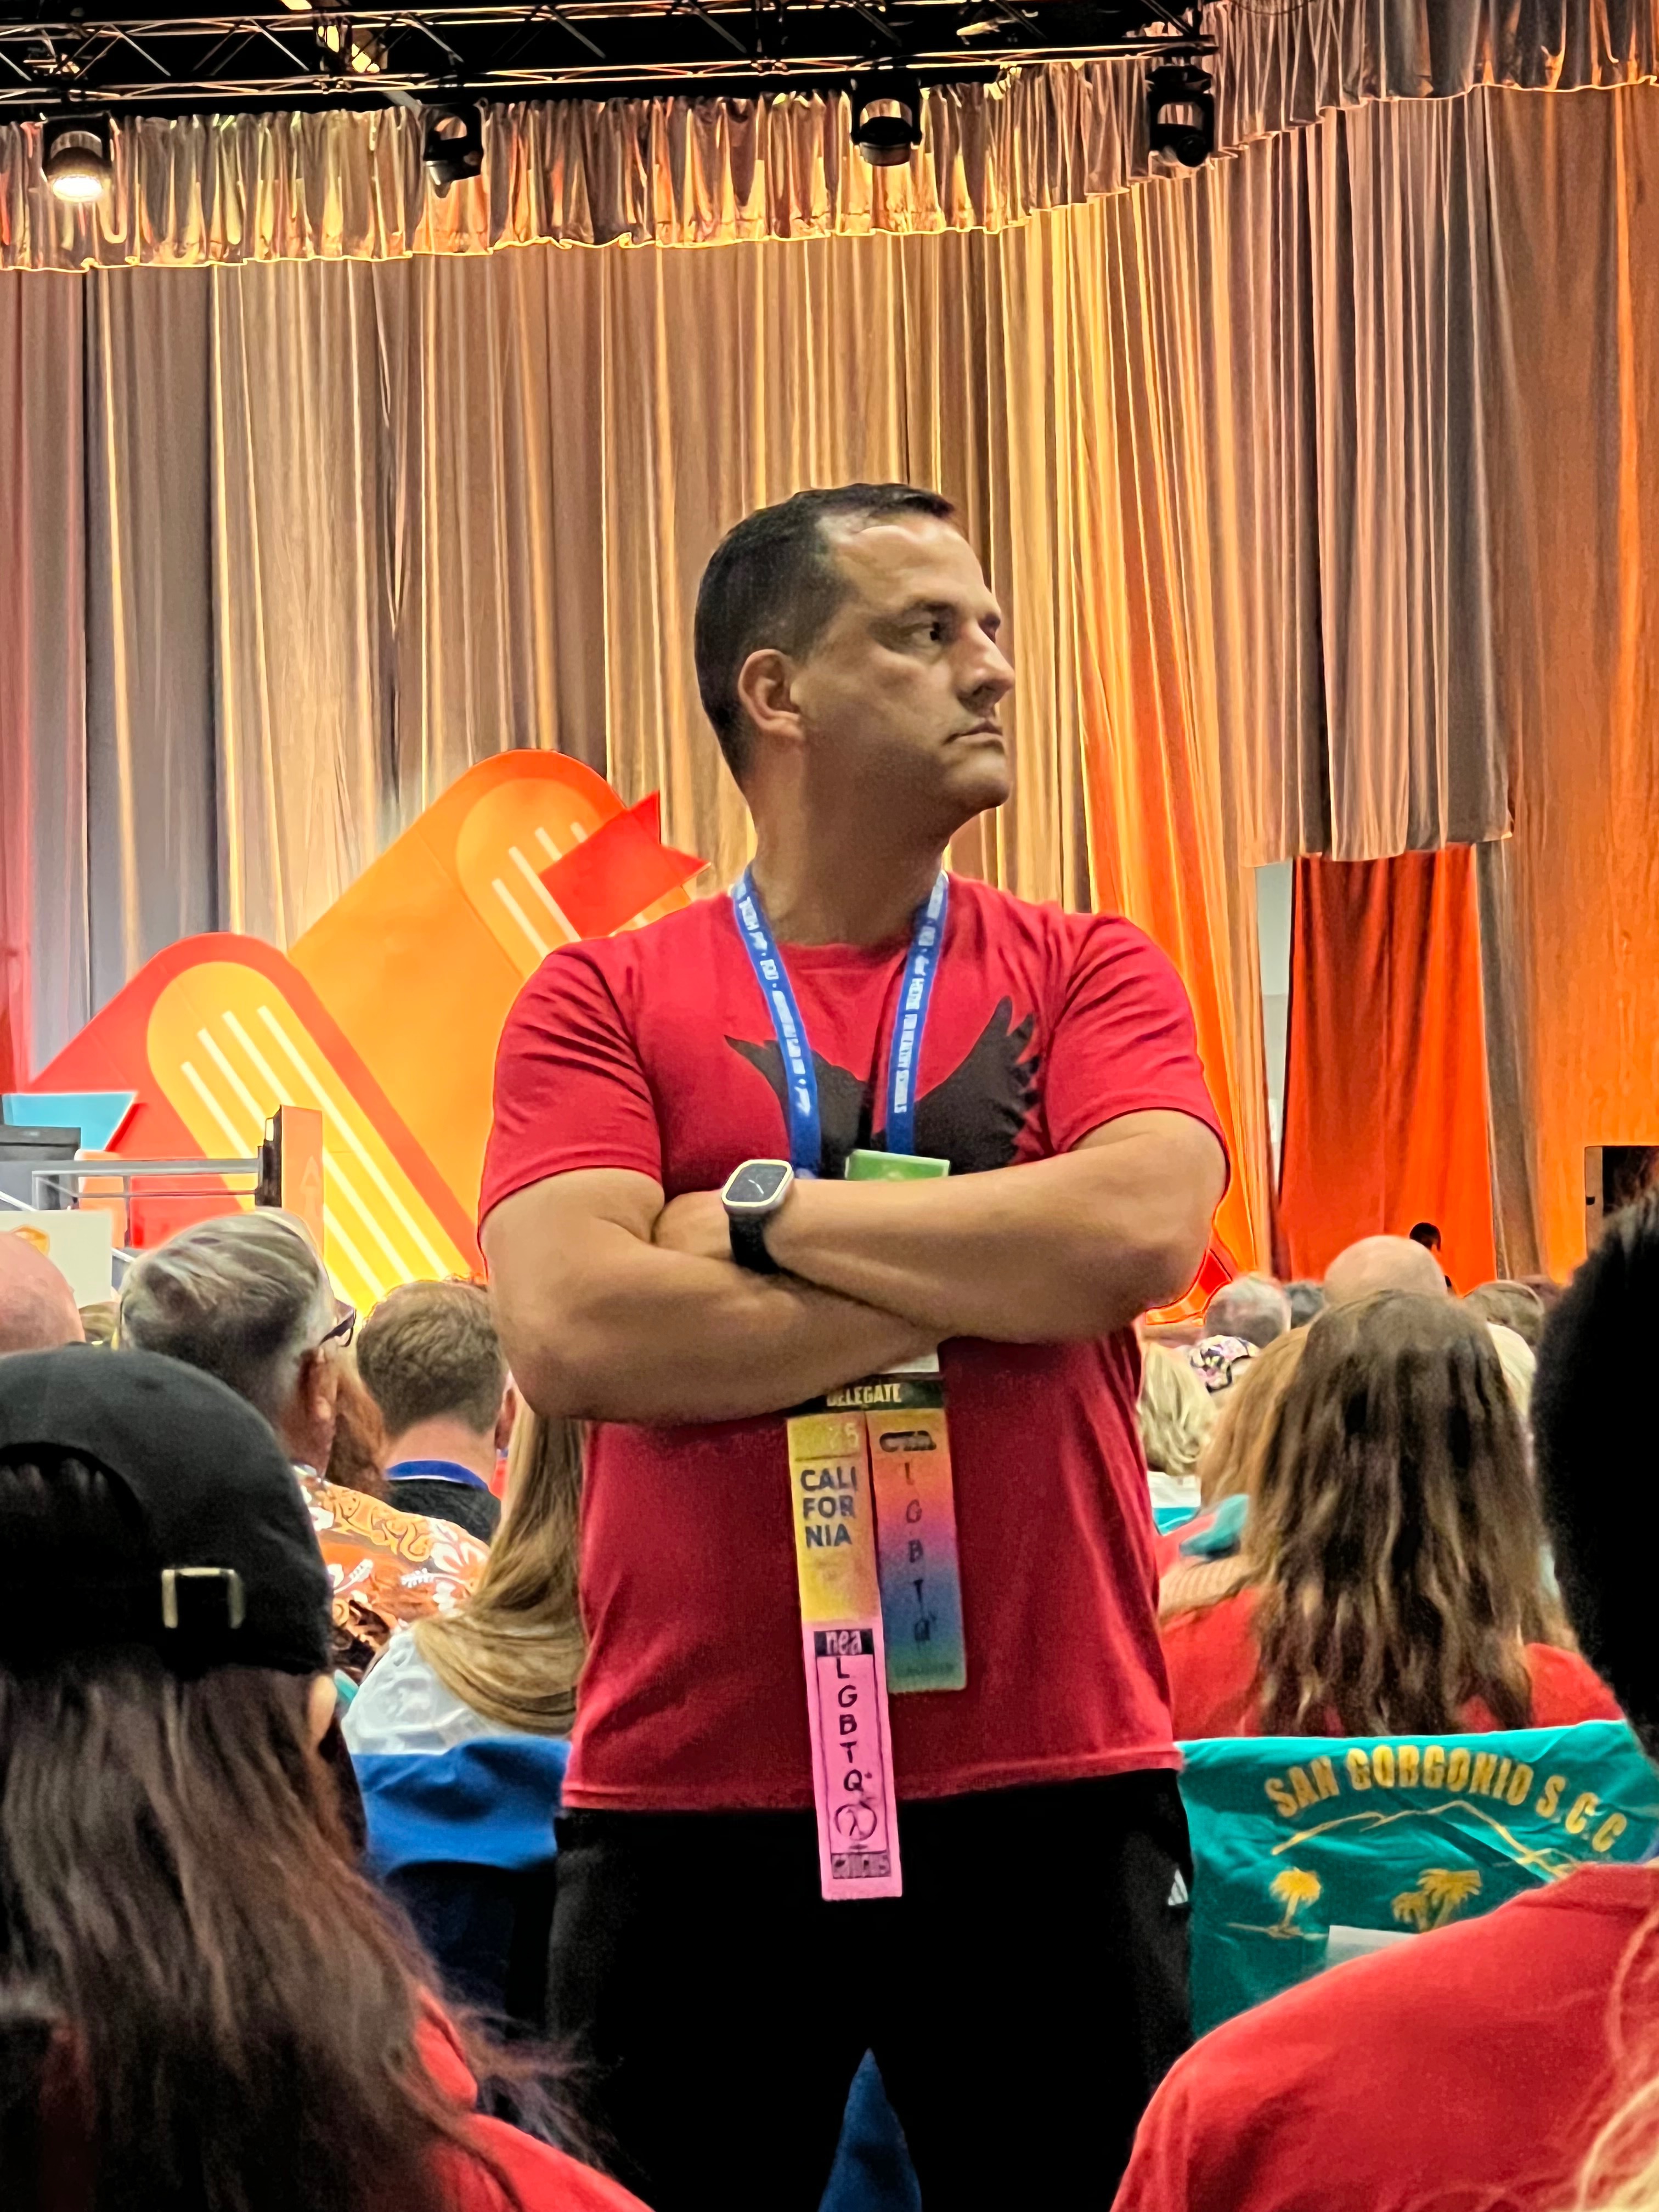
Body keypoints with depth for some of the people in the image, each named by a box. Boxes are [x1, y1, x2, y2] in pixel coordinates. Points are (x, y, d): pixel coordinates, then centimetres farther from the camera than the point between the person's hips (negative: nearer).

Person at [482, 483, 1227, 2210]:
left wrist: (762, 1213, -8)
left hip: (1051, 1789, 1)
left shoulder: (1086, 976, 7)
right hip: (689, 1801, -1)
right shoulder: (601, 1003, 3)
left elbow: (1145, 1229, -12)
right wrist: (982, 1286, -10)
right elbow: (565, 1332, -13)